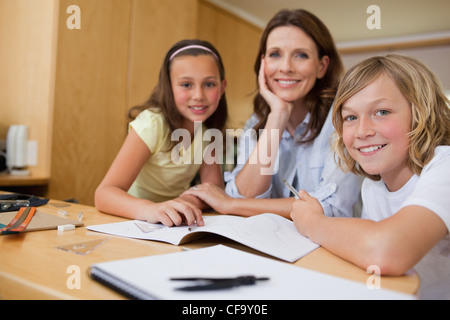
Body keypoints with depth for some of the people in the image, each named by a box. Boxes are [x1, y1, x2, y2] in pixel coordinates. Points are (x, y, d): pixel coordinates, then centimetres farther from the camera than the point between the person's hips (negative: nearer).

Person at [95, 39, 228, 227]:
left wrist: (190, 202, -29)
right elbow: (104, 194, -27)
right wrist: (151, 209, -45)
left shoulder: (208, 128, -4)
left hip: (176, 224, 4)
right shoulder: (152, 124, -19)